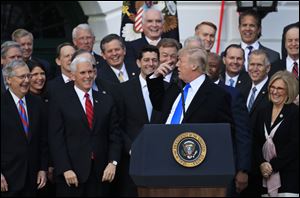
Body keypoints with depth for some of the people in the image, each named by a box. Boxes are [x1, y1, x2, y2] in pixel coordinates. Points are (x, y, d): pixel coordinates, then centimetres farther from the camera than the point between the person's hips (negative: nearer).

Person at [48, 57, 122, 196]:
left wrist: (113, 163, -3)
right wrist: (65, 169, -12)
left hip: (101, 173, 3)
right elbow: (56, 139, -5)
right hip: (71, 174, -3)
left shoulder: (106, 101, 12)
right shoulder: (60, 101, 0)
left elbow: (115, 135, 10)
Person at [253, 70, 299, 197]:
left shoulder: (295, 112, -3)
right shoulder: (263, 113, 15)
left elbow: (294, 145, -10)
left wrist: (273, 165, -11)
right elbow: (256, 142, 12)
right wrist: (262, 164, -5)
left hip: (289, 175, -5)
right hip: (265, 174, 5)